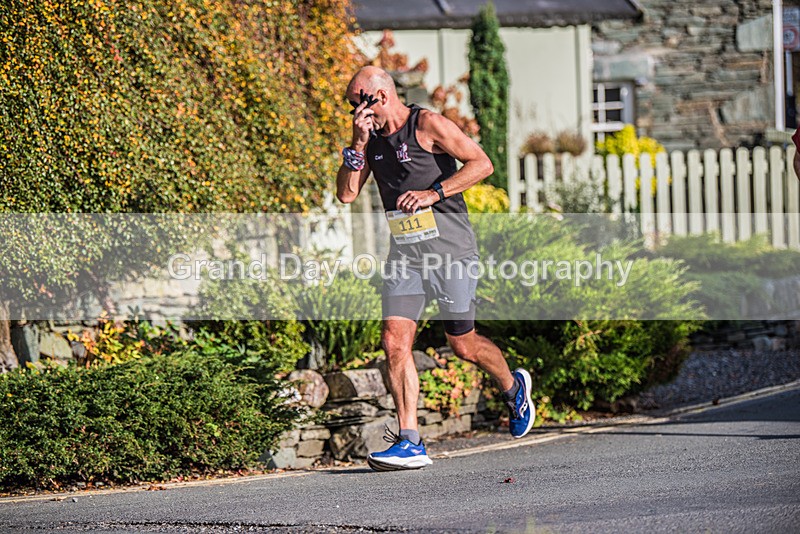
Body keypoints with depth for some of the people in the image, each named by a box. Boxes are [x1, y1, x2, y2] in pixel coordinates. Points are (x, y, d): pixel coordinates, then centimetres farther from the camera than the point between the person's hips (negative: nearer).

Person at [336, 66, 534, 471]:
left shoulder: (428, 125, -9)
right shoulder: (373, 137, 10)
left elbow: (482, 163, -12)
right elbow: (346, 194, 5)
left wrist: (433, 193, -20)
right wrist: (359, 144, -7)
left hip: (449, 246, -6)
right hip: (404, 252, 6)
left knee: (463, 344, 4)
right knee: (394, 342, -9)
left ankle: (514, 387, 35)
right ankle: (410, 442, -10)